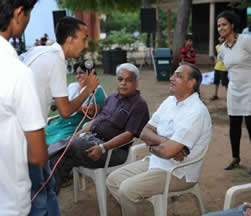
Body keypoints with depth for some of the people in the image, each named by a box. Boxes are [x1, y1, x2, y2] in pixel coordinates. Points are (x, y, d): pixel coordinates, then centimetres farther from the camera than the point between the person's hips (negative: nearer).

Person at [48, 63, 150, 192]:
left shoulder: (139, 105, -5)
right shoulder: (112, 98, 20)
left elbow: (129, 134, -15)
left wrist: (102, 148, -25)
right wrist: (78, 133, 8)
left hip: (114, 149, -7)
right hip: (91, 136, 7)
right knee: (58, 146, -14)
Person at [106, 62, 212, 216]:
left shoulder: (196, 112, -21)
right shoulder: (170, 101, 6)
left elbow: (167, 151, -28)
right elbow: (145, 132, 5)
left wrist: (152, 146, -6)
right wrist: (163, 141, -15)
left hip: (179, 172, -8)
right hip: (155, 161, 8)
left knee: (127, 189, -21)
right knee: (113, 180, 2)